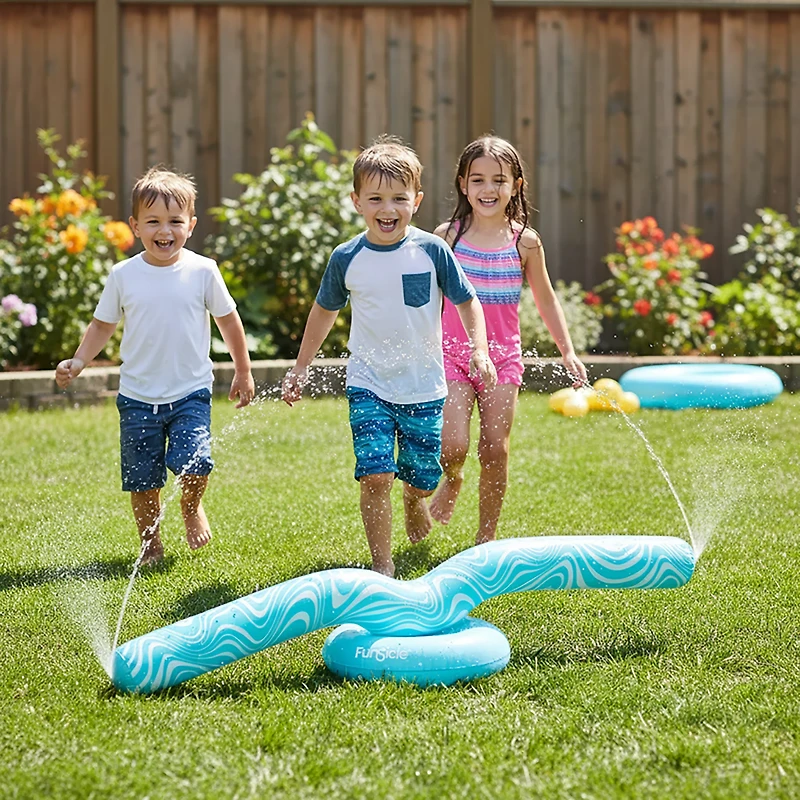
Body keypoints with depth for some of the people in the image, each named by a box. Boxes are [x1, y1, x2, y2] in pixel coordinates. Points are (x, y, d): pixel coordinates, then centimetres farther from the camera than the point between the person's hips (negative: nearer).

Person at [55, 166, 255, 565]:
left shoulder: (202, 271, -5)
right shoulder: (123, 275, -3)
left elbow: (228, 320, 7)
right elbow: (102, 324, 8)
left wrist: (243, 372, 13)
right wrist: (77, 362, -6)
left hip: (190, 392, -1)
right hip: (138, 396, 2)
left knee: (194, 464, -19)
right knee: (142, 479, 5)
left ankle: (192, 507, 15)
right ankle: (150, 545, 28)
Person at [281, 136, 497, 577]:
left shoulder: (431, 250, -7)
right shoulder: (346, 258, -4)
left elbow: (466, 301, 3)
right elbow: (324, 311, 12)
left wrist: (479, 350, -11)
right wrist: (300, 368, 15)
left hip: (424, 387, 1)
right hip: (369, 386, 0)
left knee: (422, 478, 9)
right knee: (375, 476, -14)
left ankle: (413, 500, 46)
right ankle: (382, 567, -3)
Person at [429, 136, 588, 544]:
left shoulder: (525, 242, -1)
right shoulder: (447, 236, -2)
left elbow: (545, 300, 10)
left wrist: (568, 352, 6)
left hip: (503, 357, 1)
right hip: (453, 354, -1)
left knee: (495, 452, 0)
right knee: (453, 446, -12)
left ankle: (486, 537, 15)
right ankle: (451, 481, 25)